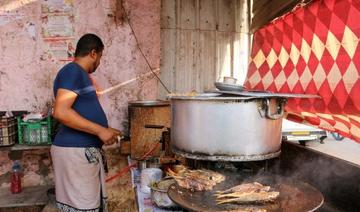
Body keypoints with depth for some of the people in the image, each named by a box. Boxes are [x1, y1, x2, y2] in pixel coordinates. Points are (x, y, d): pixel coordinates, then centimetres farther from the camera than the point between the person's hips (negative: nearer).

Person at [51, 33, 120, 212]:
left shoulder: (79, 74, 17)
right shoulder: (73, 71, -13)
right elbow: (61, 112, -24)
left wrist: (104, 131, 26)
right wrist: (100, 130, -22)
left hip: (85, 150, 10)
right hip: (75, 151, -10)